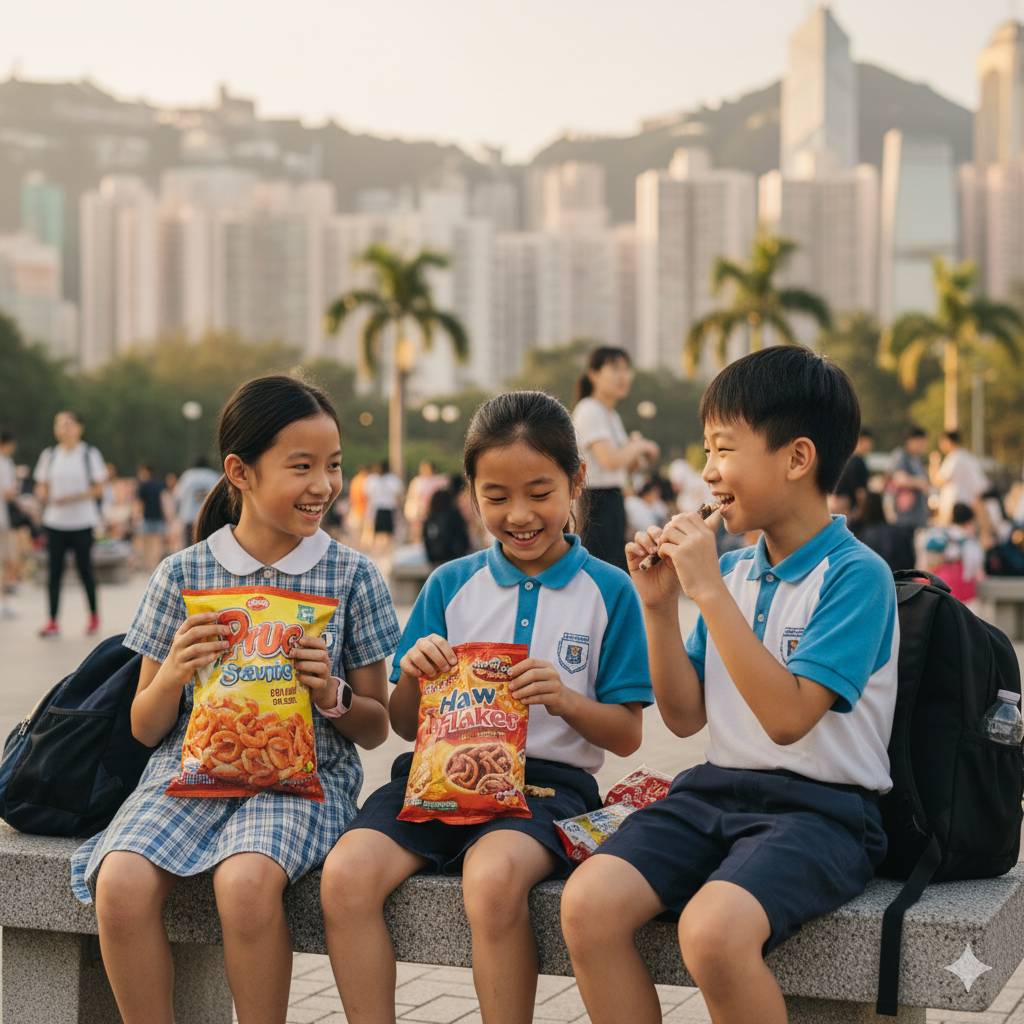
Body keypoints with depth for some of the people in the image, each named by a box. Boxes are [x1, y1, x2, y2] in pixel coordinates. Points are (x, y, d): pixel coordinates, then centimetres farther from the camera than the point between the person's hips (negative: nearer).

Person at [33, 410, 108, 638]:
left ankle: (94, 616, 21)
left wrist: (73, 498, -17)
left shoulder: (90, 454, 0)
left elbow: (98, 488, -3)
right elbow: (42, 486, 12)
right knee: (54, 570, -1)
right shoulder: (49, 455, 9)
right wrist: (44, 495, -12)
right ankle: (52, 622, 0)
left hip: (82, 522, -2)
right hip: (55, 521, 2)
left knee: (84, 568, 3)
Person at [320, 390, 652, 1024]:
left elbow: (627, 736, 4)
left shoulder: (608, 590, 5)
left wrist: (565, 700, -16)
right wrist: (414, 677, -9)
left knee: (494, 875, -36)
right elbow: (405, 727, 14)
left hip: (548, 781, -3)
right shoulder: (450, 585, 12)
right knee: (347, 871, -25)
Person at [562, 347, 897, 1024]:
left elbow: (788, 717, -20)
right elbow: (686, 717, 13)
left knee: (712, 929, -34)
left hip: (820, 807, -6)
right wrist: (660, 605, 0)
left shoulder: (856, 575, -9)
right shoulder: (734, 570, 11)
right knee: (587, 903, -19)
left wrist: (708, 592, -19)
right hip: (716, 790, 6)